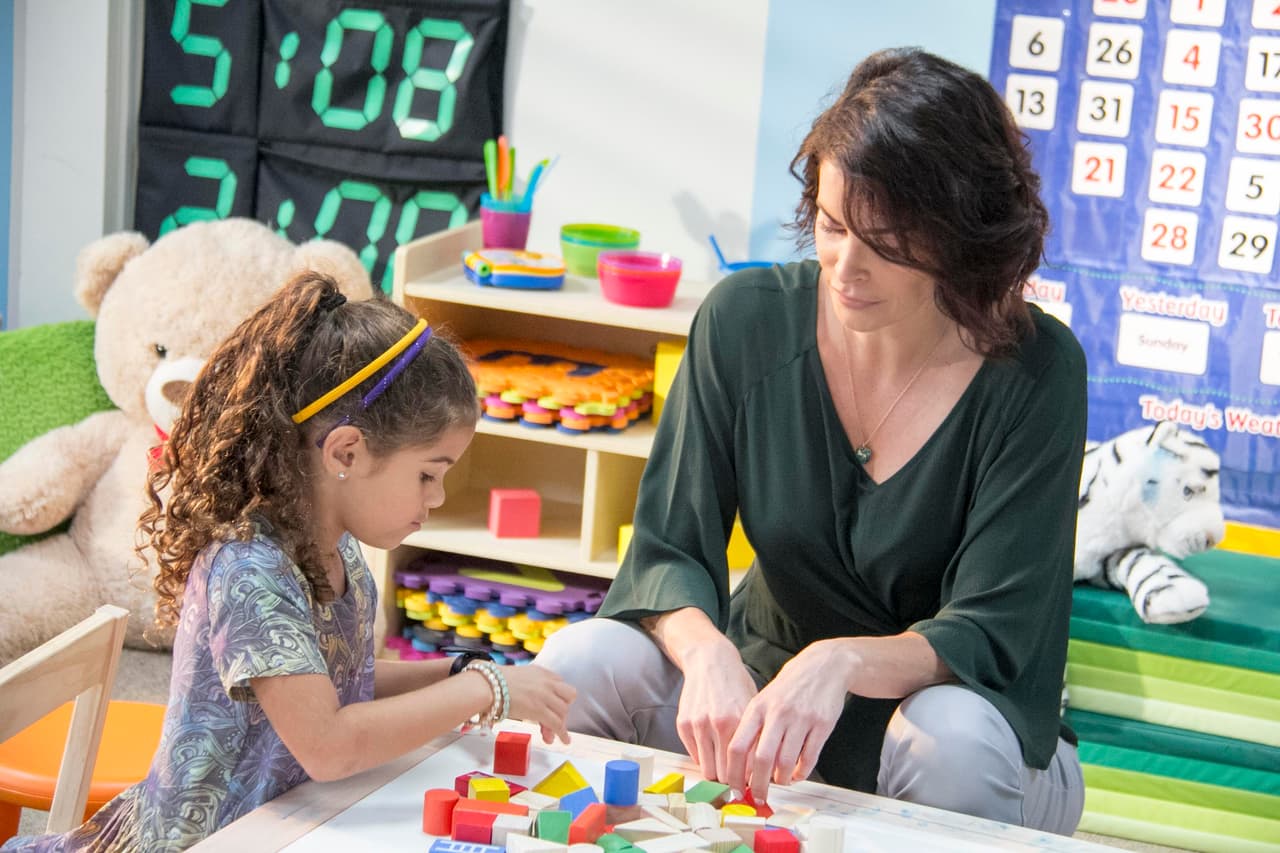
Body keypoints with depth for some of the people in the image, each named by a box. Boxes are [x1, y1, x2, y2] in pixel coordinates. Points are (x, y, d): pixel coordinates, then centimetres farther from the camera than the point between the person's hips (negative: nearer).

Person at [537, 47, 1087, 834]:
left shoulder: (1035, 372, -18)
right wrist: (709, 655, -34)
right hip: (764, 683, 2)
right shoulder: (748, 319, -10)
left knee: (955, 740, -37)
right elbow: (668, 550, -10)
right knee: (580, 666, -24)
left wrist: (845, 661, -42)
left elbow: (990, 632, -21)